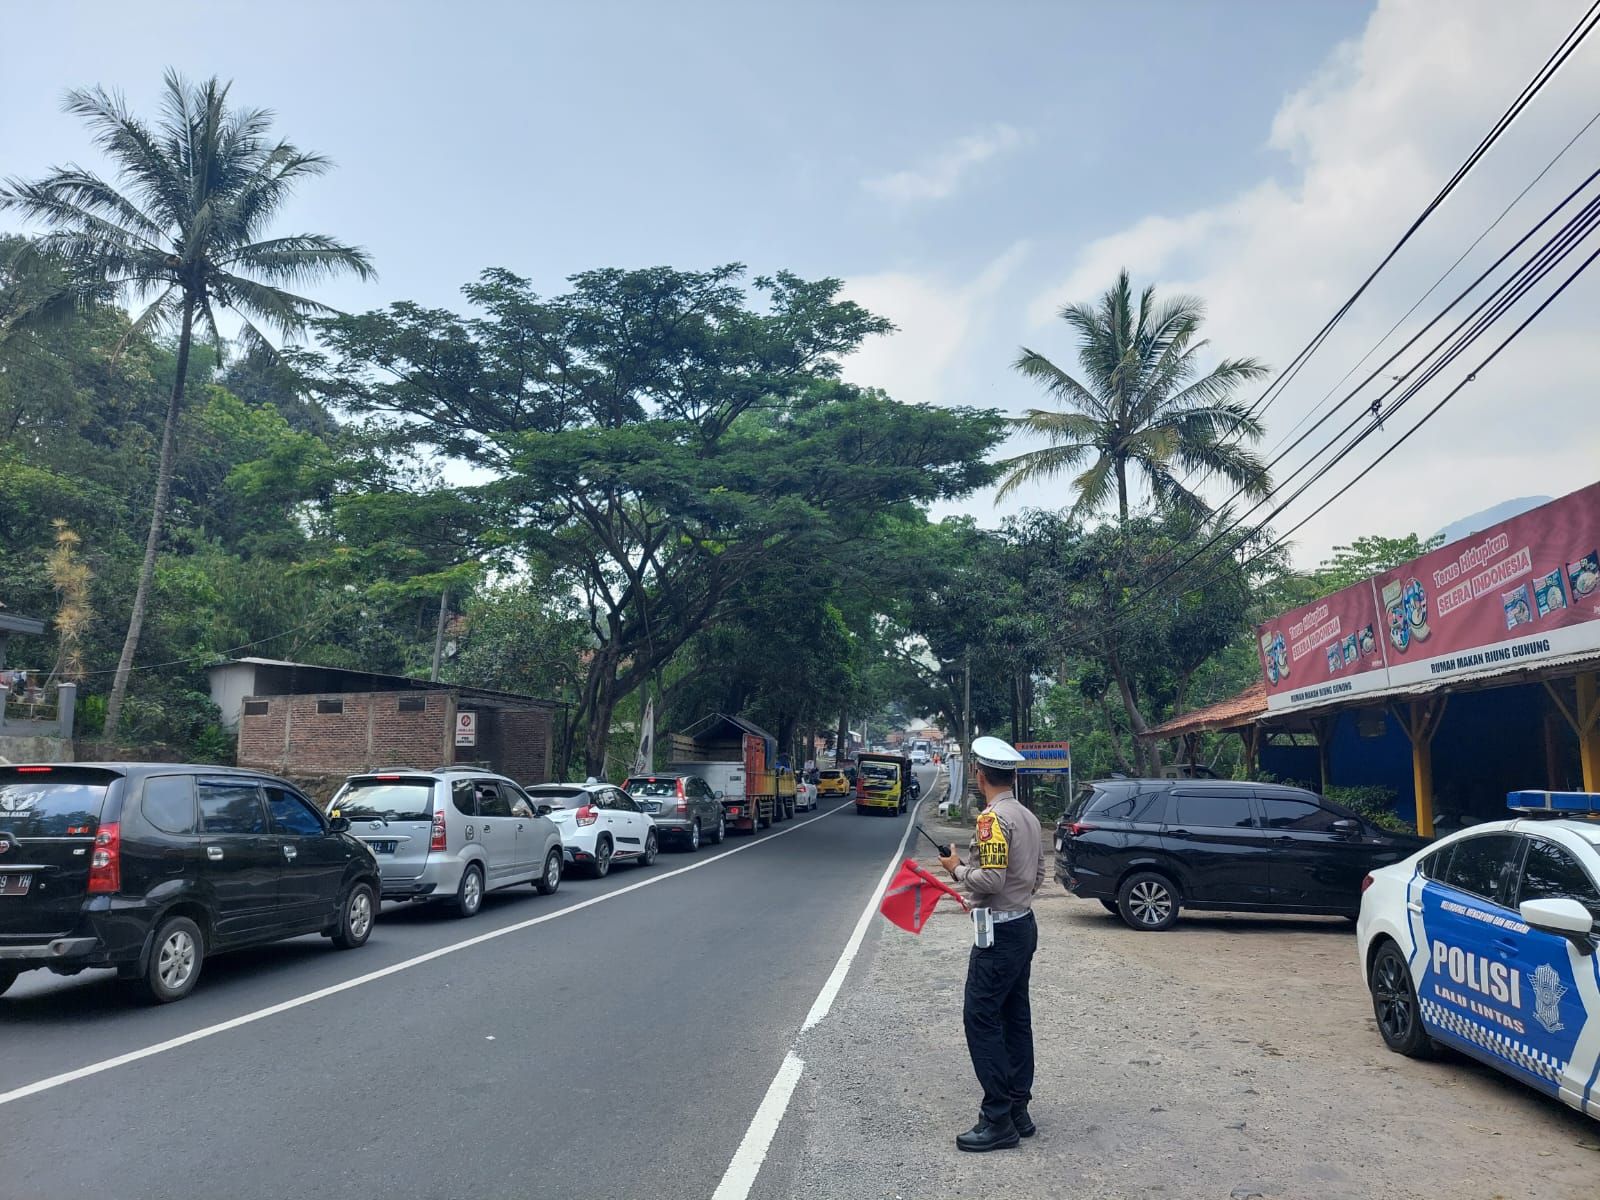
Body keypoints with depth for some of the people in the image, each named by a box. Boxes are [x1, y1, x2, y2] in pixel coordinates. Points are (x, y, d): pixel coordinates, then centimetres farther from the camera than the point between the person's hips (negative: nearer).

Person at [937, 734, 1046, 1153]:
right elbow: (1037, 876, 16)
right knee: (1015, 1019, 14)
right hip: (1023, 924, 10)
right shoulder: (1029, 817, 10)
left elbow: (991, 879, -24)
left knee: (981, 1019, -4)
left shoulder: (993, 818, -19)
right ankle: (1018, 1112, 21)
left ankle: (998, 1120, 0)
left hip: (1000, 933, -10)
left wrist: (958, 869, -9)